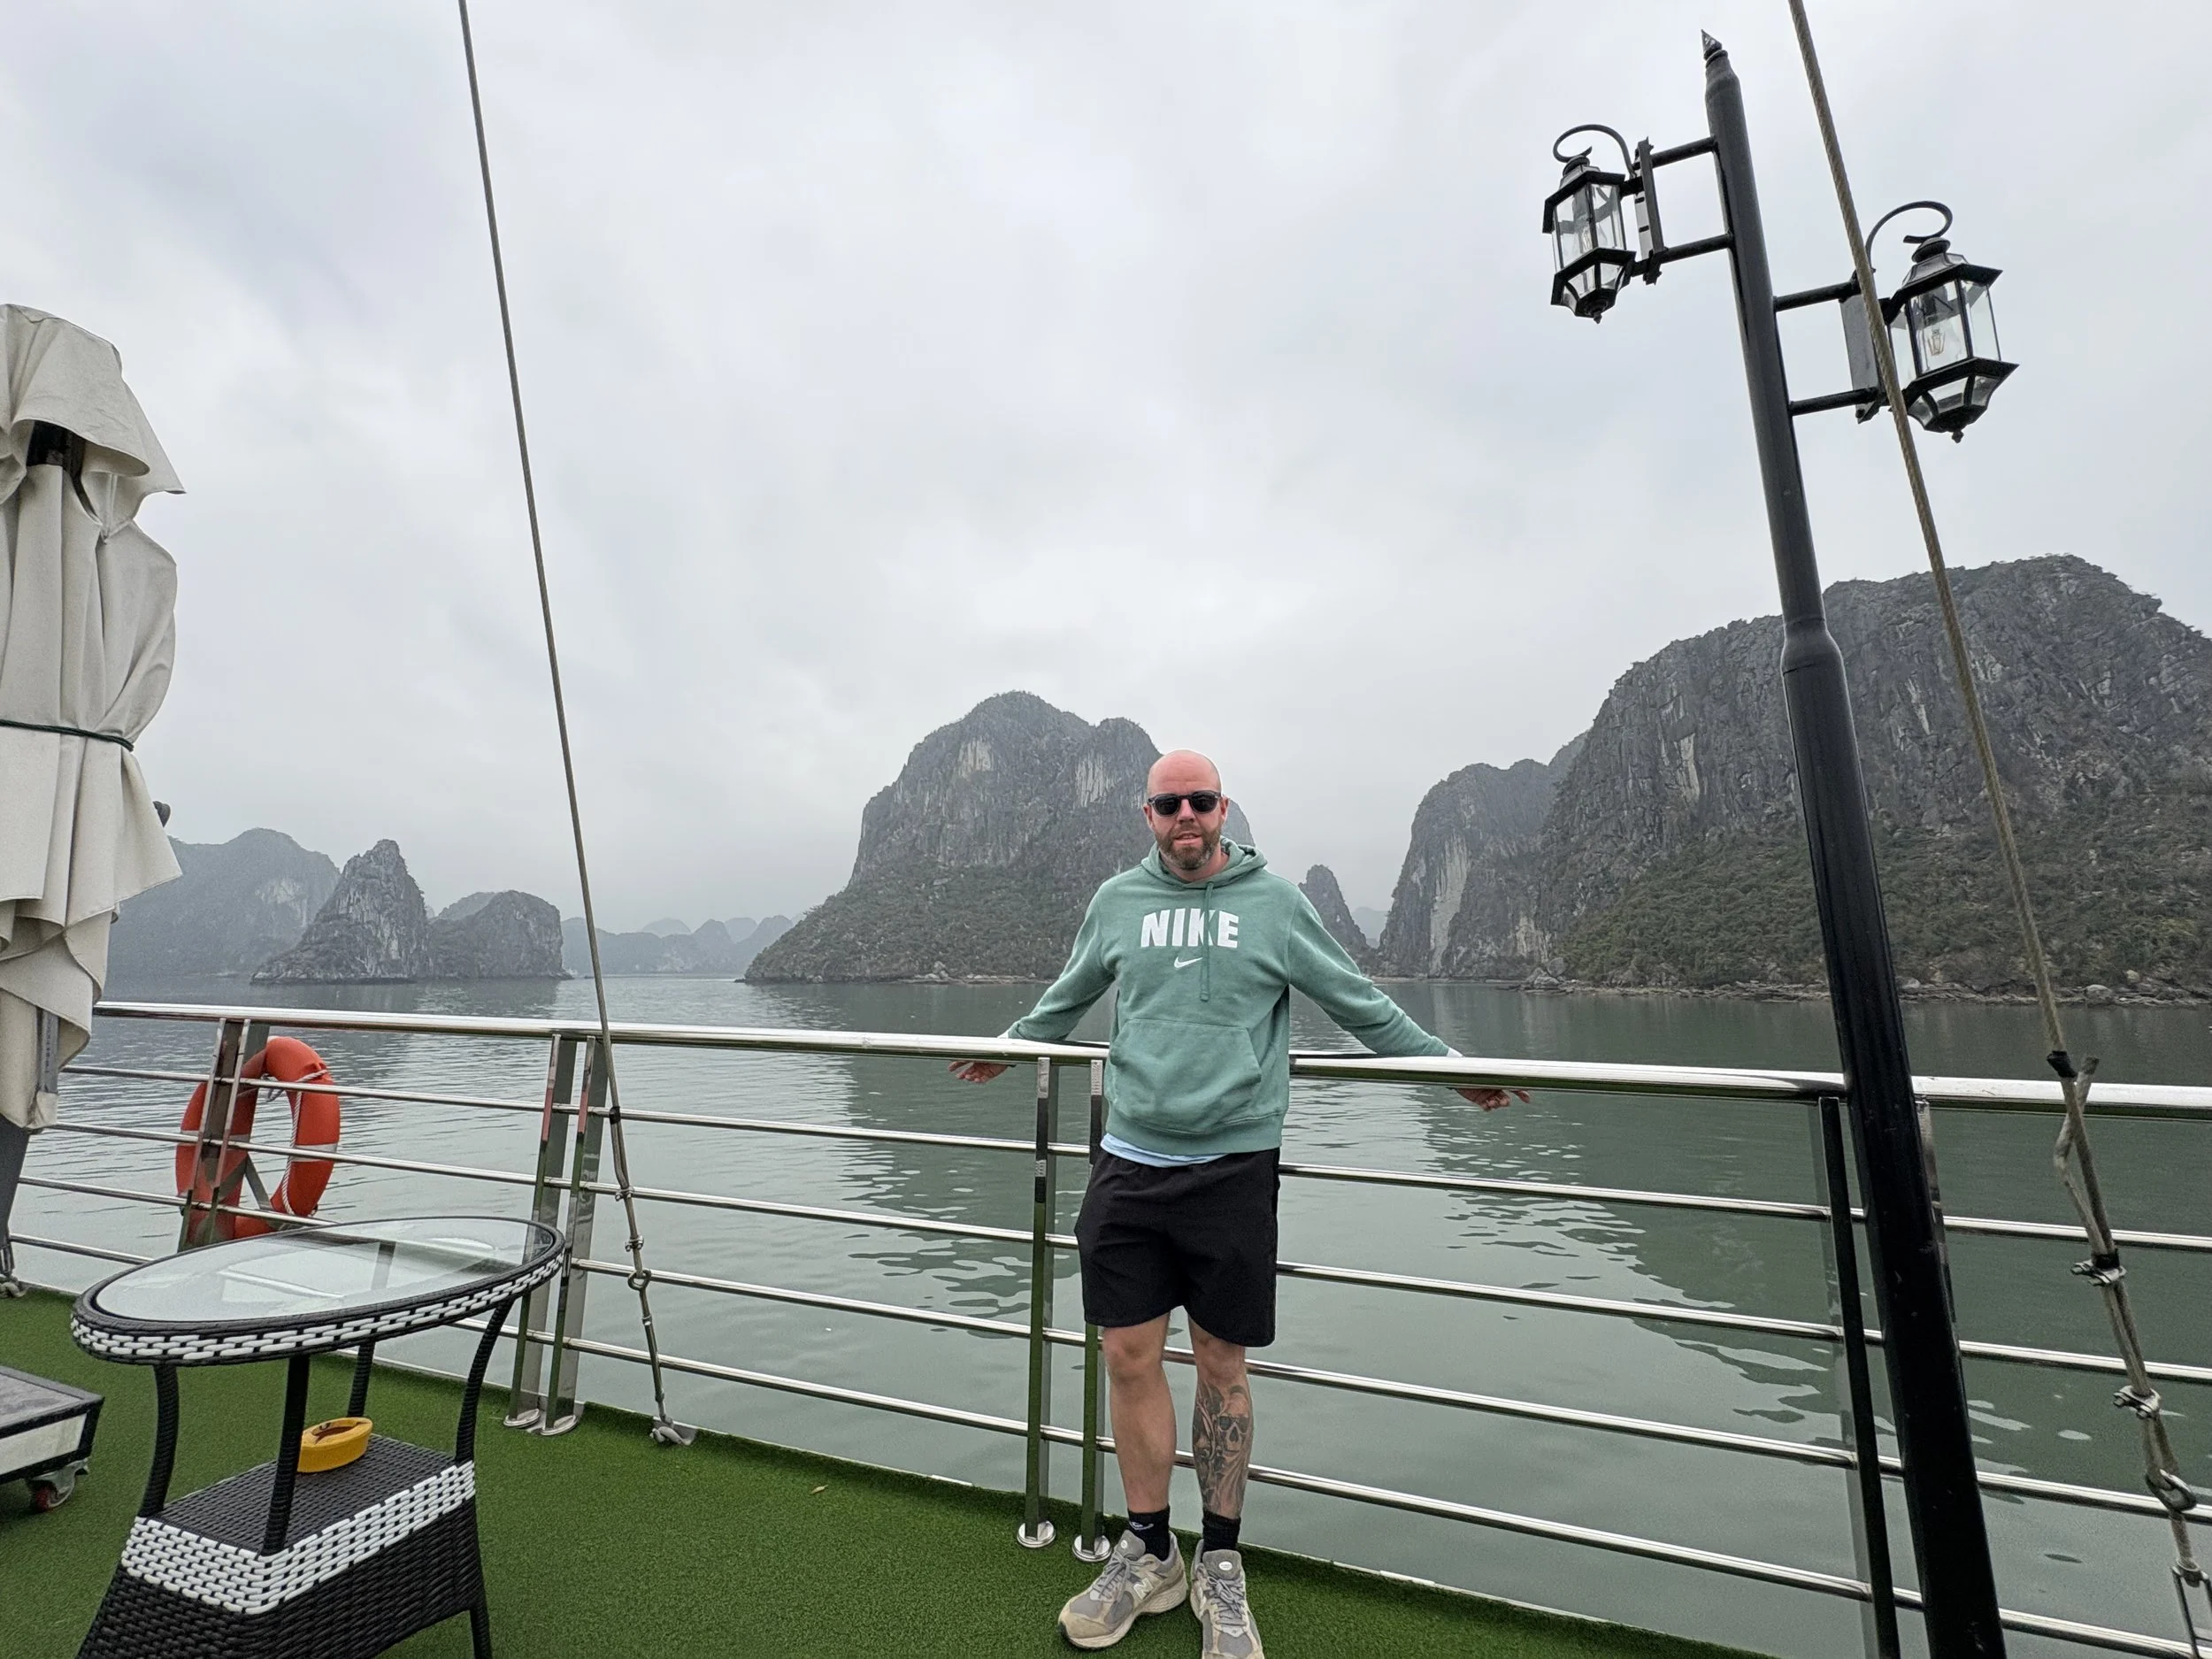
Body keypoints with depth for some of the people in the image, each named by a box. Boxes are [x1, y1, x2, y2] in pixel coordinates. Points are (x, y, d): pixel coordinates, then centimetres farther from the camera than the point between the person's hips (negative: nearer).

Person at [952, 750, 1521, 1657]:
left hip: (1233, 1166, -2)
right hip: (1129, 1162, 2)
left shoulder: (1274, 900, 0)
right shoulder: (1116, 901, 7)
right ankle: (1147, 1554, 33)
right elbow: (1065, 999, 23)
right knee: (1130, 1359, 9)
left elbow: (1361, 1004, 9)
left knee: (1222, 1369, 10)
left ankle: (1220, 1566, 33)